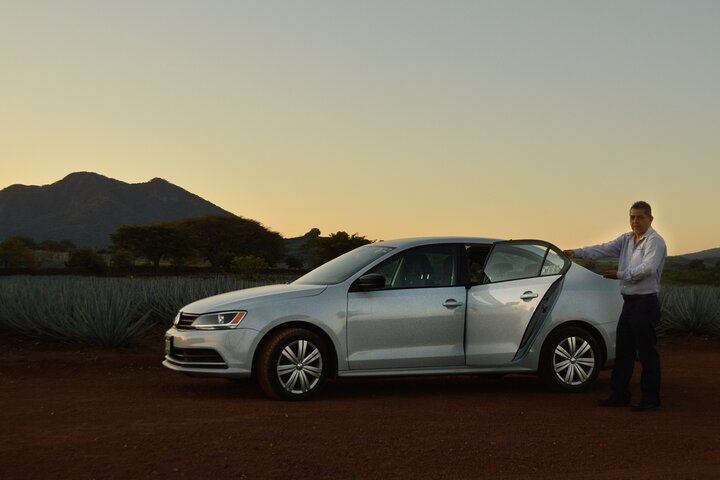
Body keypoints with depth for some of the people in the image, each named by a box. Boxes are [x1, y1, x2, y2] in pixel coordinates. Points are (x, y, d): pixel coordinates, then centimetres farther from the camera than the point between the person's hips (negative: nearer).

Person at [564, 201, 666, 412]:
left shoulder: (654, 241, -9)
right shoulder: (626, 240, 14)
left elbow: (647, 268, -21)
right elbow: (604, 249, 3)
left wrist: (620, 274, -14)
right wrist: (577, 252, -9)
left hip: (645, 303, -8)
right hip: (629, 302, 8)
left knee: (646, 353, -3)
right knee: (623, 351, 12)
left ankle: (651, 399, 5)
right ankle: (620, 395, 21)